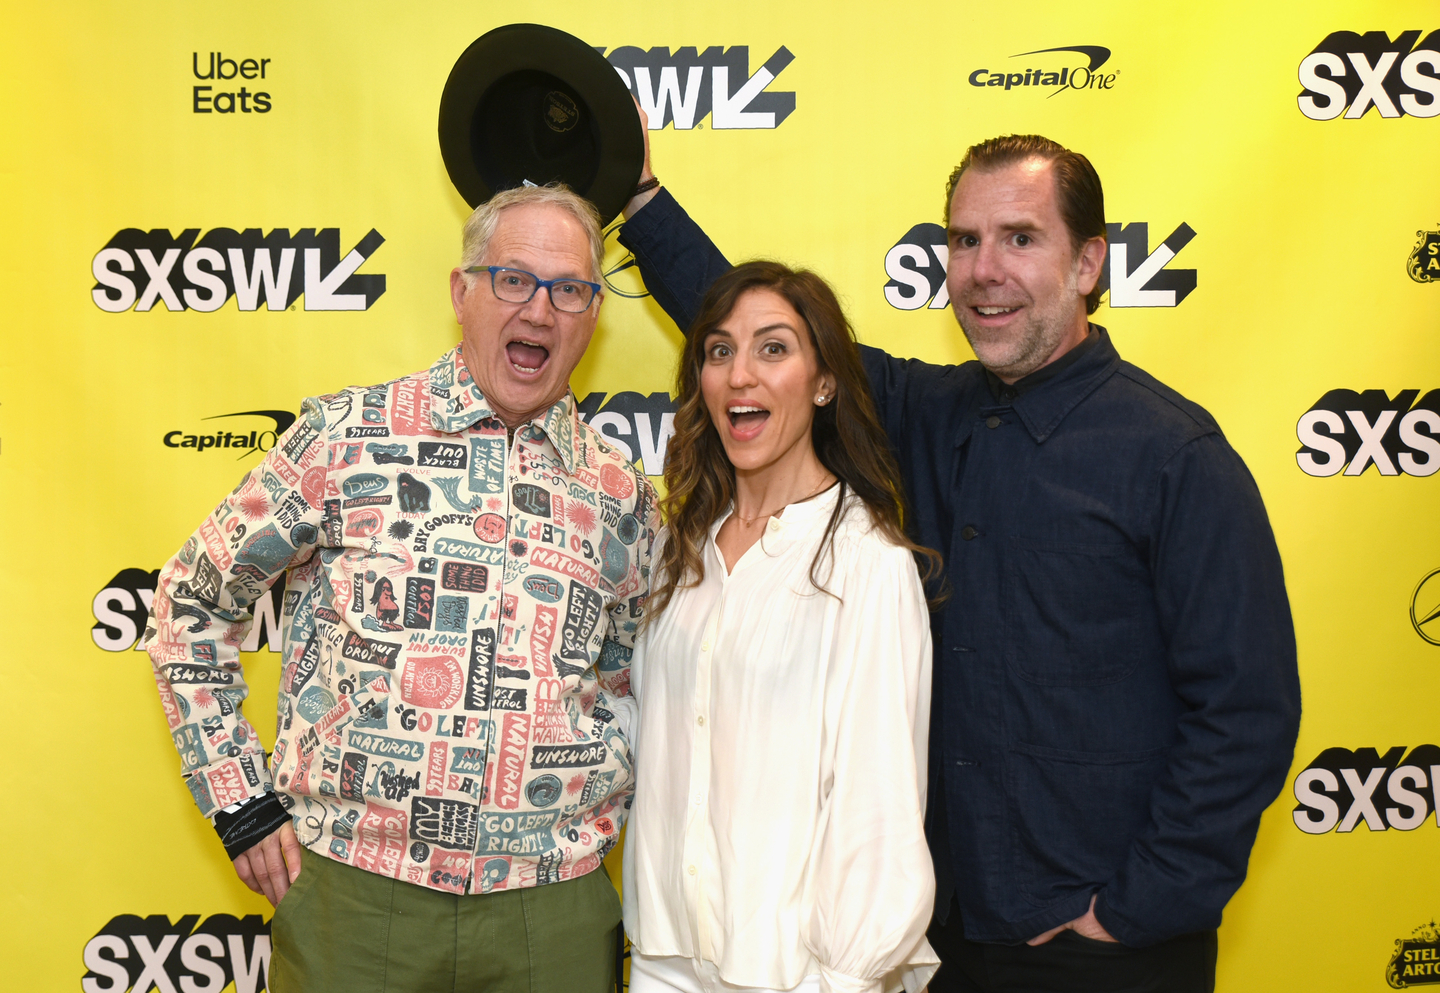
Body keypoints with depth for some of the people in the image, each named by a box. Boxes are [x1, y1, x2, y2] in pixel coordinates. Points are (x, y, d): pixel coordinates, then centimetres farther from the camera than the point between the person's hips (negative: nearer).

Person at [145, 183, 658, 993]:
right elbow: (192, 601, 4)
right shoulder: (344, 438, -4)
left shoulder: (623, 498, 5)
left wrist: (597, 815, 6)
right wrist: (243, 802, 1)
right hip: (352, 894, -2)